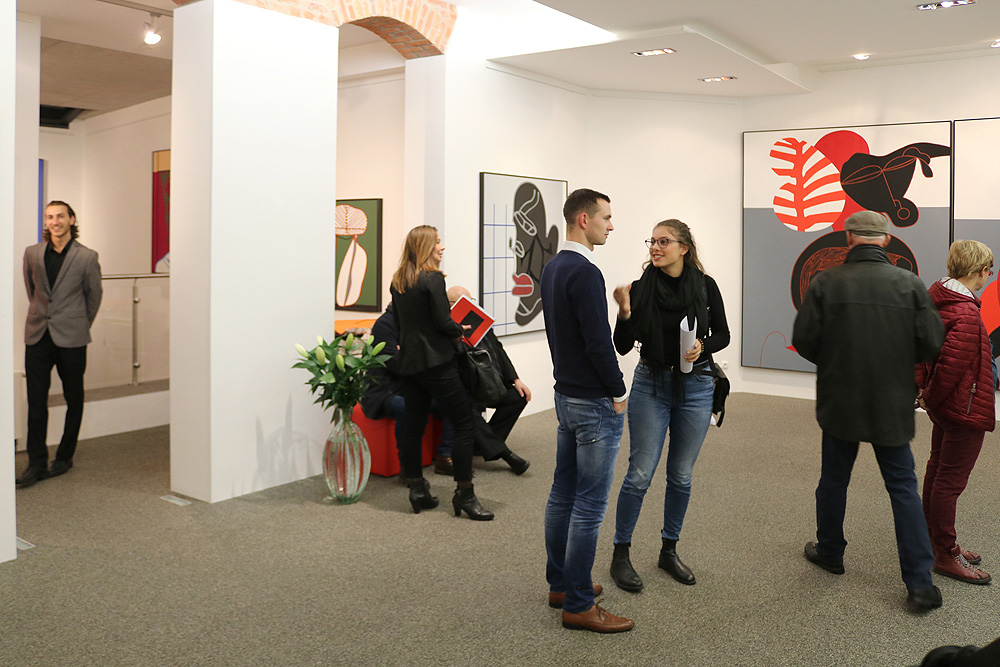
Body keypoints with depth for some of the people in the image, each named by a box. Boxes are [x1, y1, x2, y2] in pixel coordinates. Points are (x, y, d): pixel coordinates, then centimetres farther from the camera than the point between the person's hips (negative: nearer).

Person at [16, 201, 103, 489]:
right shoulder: (32, 253, 6)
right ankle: (36, 463, 6)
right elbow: (31, 290, 20)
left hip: (71, 338, -2)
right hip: (38, 335, 2)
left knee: (73, 400, 7)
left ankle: (64, 457, 21)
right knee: (36, 401, 0)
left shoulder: (87, 257, -4)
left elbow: (94, 295, 8)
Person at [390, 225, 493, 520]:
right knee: (465, 423, -2)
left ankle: (417, 489, 18)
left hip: (409, 362, 8)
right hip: (435, 361, -8)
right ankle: (464, 494, -1)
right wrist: (459, 331, 3)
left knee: (413, 426, 11)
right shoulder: (432, 278, -13)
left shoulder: (397, 281, 11)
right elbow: (443, 322, -15)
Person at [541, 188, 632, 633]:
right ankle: (578, 605, 7)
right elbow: (599, 342, -22)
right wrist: (619, 392, -10)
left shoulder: (551, 268, 11)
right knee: (588, 506, -3)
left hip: (565, 394, 10)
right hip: (594, 404, -10)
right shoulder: (585, 273, -19)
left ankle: (560, 583, 28)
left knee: (563, 494, 16)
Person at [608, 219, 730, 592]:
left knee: (681, 476, 10)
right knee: (640, 474, -2)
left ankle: (669, 551, 27)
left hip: (695, 387, 1)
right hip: (651, 386, -1)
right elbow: (623, 346, -7)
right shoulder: (641, 288, -5)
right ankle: (620, 554, 13)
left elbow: (722, 334, 6)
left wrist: (702, 346, -14)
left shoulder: (705, 286, -3)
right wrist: (625, 313, -23)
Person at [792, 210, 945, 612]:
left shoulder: (825, 283, -11)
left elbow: (803, 340, -9)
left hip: (839, 403, 0)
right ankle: (920, 584, 8)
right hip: (893, 407, 1)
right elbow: (932, 344, -6)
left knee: (834, 480, 17)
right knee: (903, 488, 9)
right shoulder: (910, 284, -7)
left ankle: (829, 552, 35)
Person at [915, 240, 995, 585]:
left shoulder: (937, 296, 4)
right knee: (950, 480, 0)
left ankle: (932, 540, 34)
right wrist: (931, 397, -10)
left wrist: (922, 388, 11)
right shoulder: (966, 314, -26)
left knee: (938, 469, 20)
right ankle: (946, 554, 13)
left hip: (944, 405, 10)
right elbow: (951, 365, -27)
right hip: (965, 408, -10)